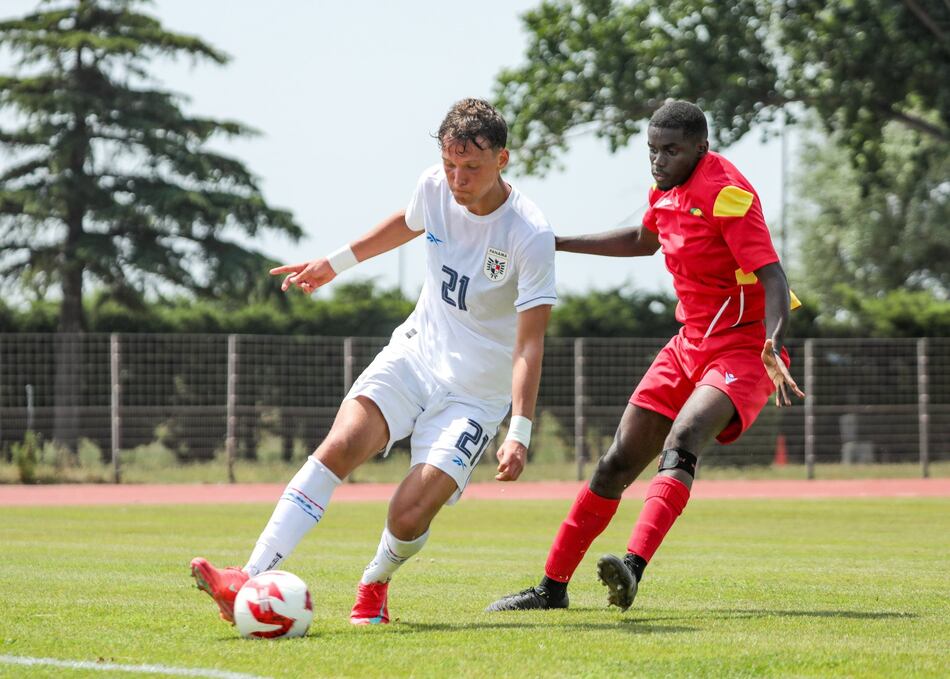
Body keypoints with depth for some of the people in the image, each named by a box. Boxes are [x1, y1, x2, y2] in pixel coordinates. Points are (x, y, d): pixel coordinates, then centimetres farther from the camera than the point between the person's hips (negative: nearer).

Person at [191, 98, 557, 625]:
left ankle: (376, 583, 17)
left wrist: (520, 432, -28)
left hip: (477, 392, -4)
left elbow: (529, 342, -20)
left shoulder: (531, 236, -21)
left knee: (410, 515, -19)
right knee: (341, 444, -23)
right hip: (415, 352, 4)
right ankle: (251, 581, -30)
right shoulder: (435, 187, -6)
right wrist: (336, 263, 28)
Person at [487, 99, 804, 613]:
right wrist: (558, 244, 32)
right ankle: (552, 587, 14)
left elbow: (773, 277, -25)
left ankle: (633, 568, -49)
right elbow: (643, 241, 30)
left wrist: (773, 348, -41)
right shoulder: (668, 189, 7)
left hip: (743, 351, -8)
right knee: (618, 463, 5)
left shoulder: (726, 193, -18)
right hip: (690, 344, 8)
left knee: (681, 442, -33)